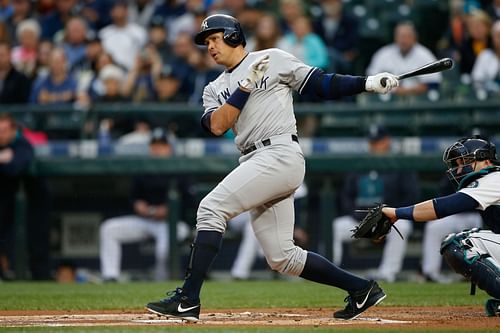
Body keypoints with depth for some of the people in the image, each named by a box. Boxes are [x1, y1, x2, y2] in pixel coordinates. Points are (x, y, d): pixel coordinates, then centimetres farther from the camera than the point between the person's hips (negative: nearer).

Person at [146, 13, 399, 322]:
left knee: (211, 208, -18)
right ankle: (361, 288, 14)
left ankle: (188, 299, -19)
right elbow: (217, 125, 2)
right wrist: (247, 85, -4)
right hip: (256, 164, 7)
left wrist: (368, 83, -7)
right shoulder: (215, 90, 22)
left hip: (280, 154, -7)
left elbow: (322, 84, 4)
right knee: (282, 258, 4)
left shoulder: (272, 59, 6)